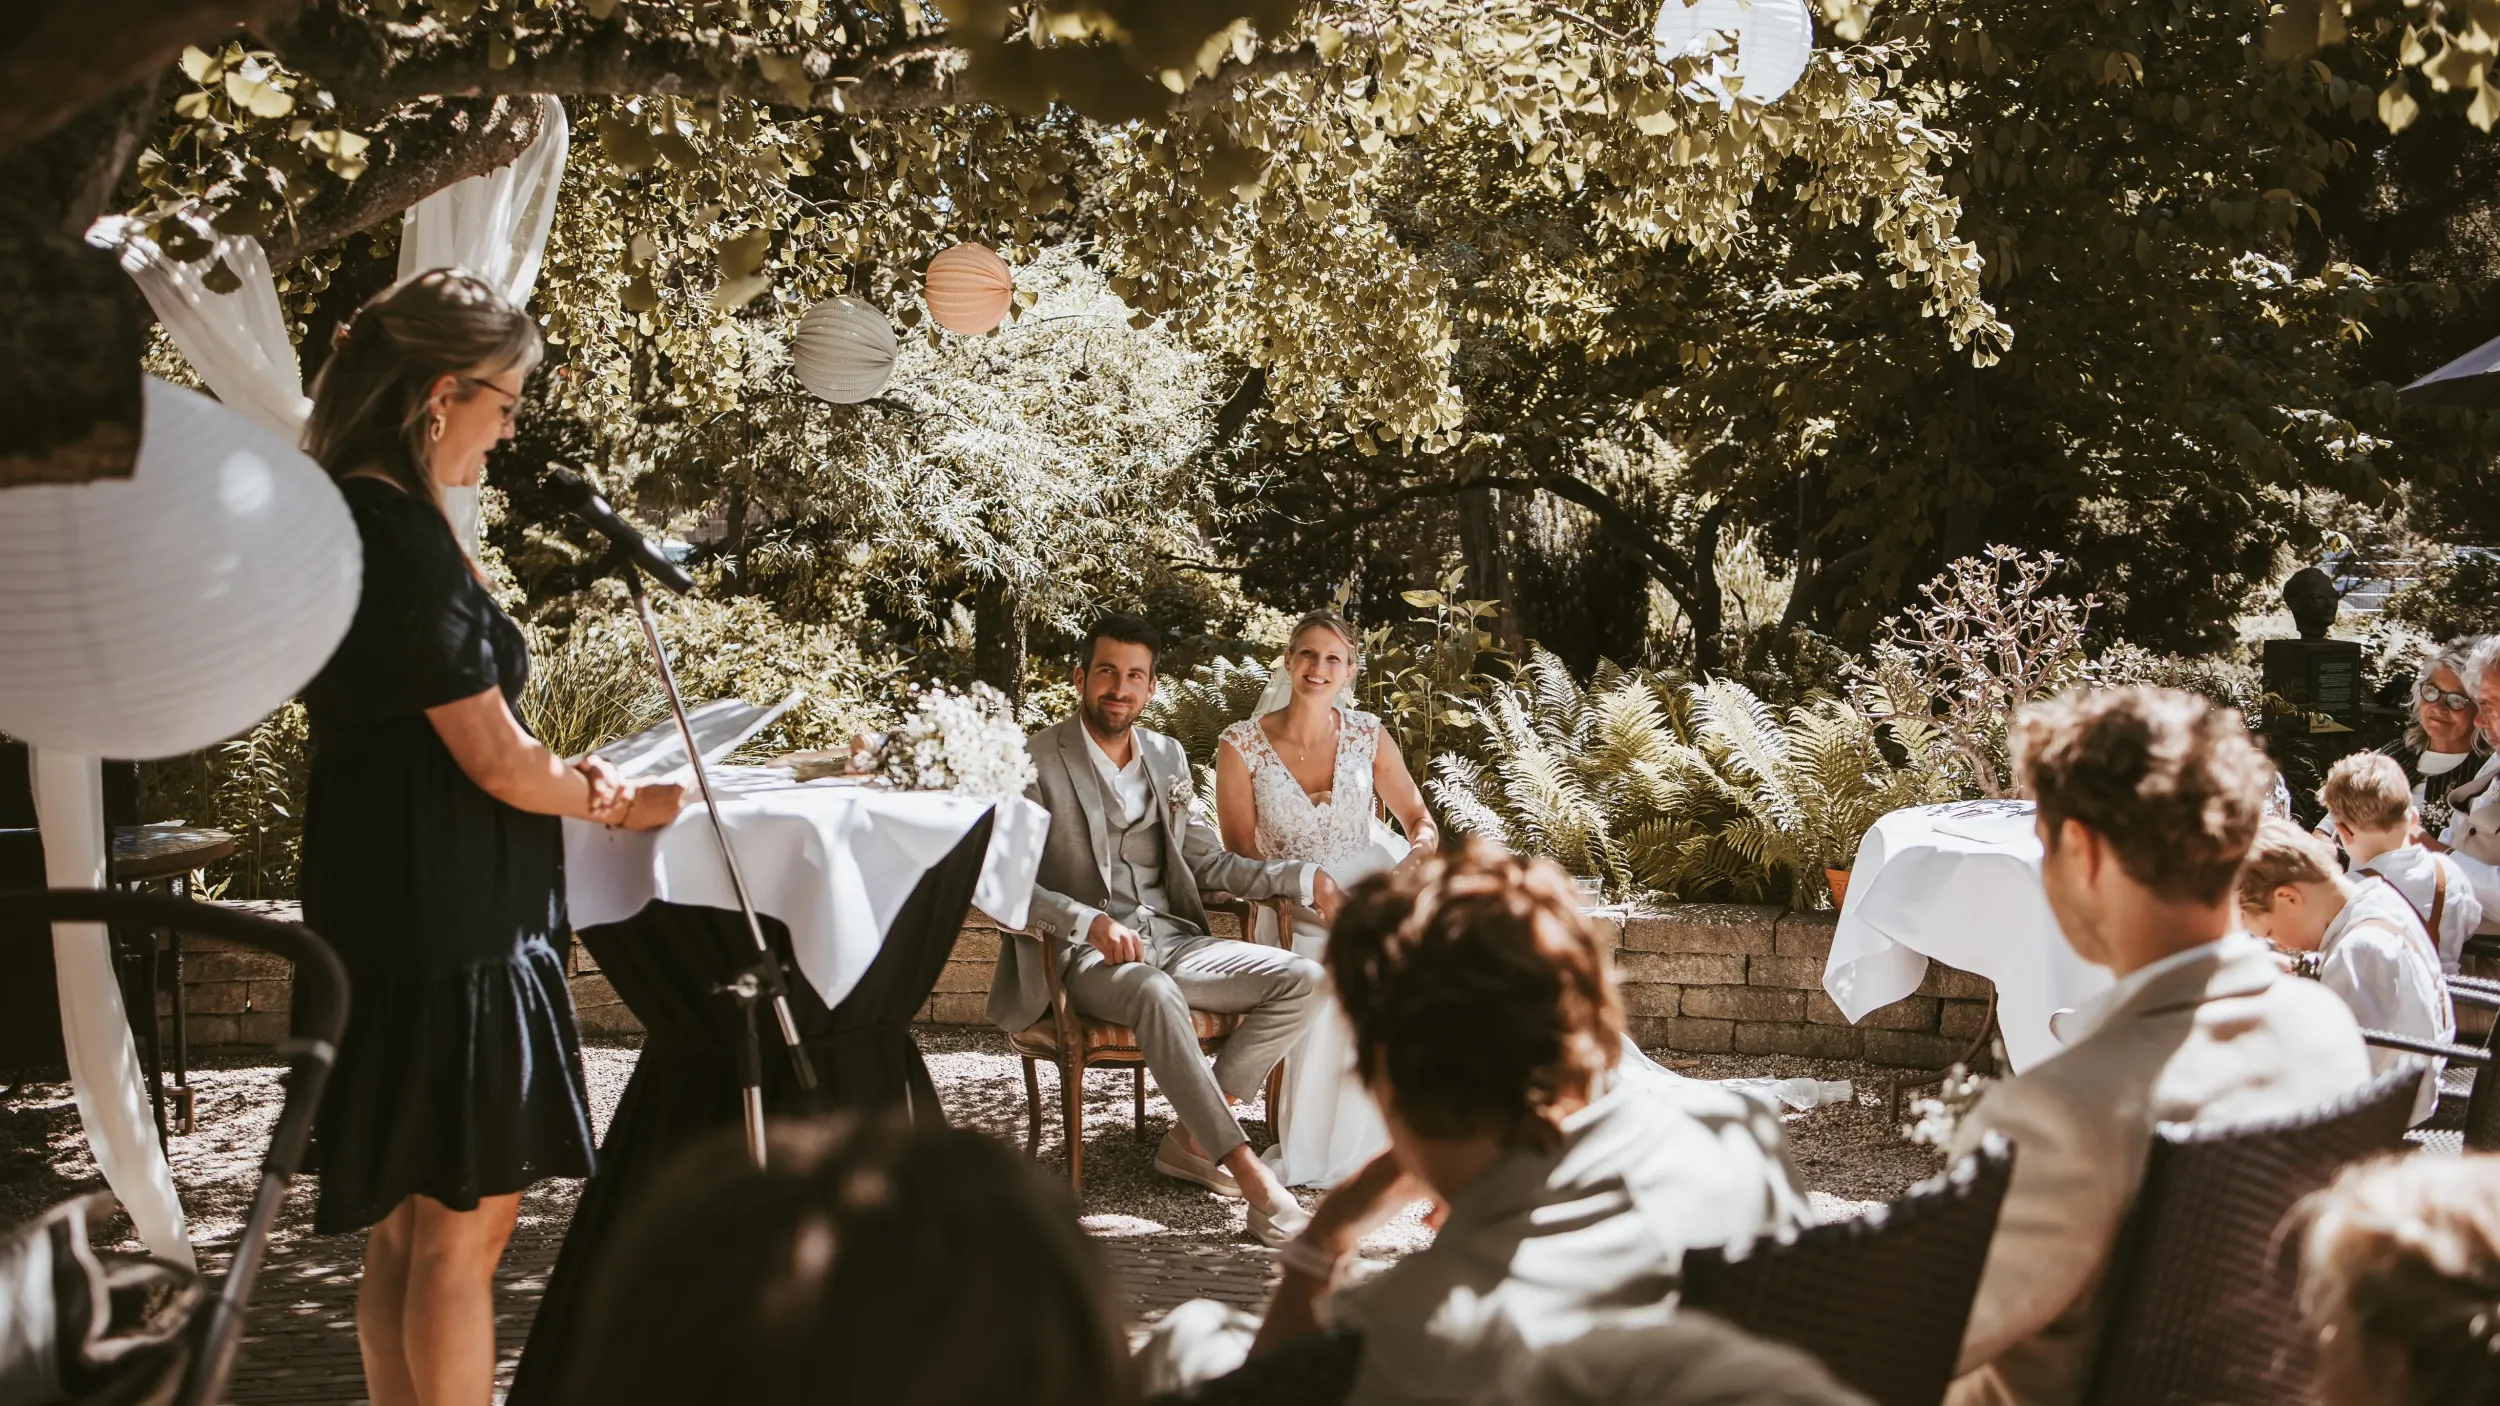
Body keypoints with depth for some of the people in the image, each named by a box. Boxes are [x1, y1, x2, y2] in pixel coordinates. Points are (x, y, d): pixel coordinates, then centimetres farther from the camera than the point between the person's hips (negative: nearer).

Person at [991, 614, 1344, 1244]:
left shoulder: (1167, 756, 15)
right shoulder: (1037, 762, -5)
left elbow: (1207, 862, 19)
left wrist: (1301, 878, 6)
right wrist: (1091, 922, -28)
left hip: (1171, 938, 7)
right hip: (1083, 954, -7)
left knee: (1302, 980, -12)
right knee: (1156, 994, -40)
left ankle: (1192, 1140, -8)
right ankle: (1244, 1168, -34)